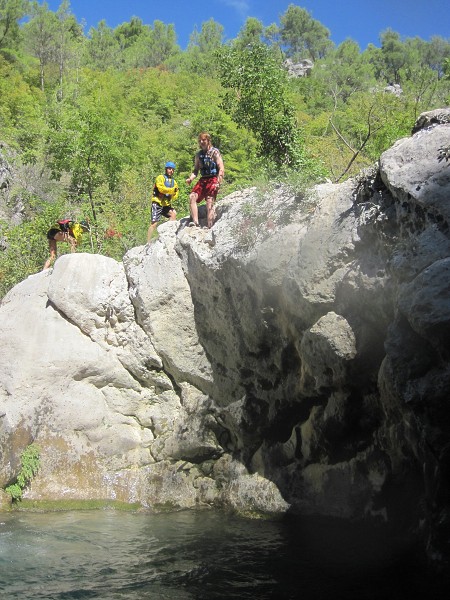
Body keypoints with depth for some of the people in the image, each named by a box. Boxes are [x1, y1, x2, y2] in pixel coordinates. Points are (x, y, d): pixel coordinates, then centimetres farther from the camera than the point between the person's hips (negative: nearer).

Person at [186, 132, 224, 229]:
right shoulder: (199, 154, 16)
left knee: (209, 202, -14)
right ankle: (195, 221, -22)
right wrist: (190, 178, -2)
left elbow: (221, 169, -8)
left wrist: (218, 182, -20)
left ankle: (209, 227, -15)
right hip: (202, 180, 6)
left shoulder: (214, 152, -1)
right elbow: (196, 170, 19)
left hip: (213, 179, -5)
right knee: (192, 196, -17)